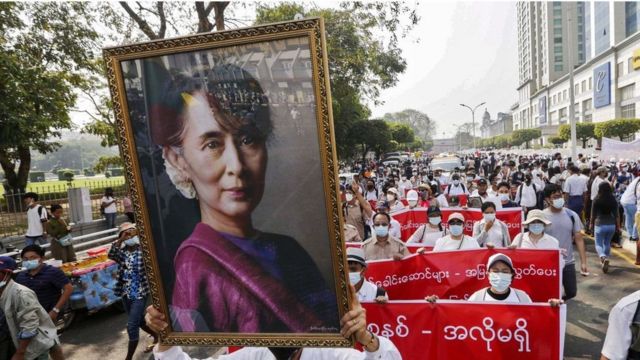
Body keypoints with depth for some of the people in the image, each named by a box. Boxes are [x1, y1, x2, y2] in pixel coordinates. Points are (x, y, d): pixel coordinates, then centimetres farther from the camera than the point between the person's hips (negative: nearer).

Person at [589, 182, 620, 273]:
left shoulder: (596, 200, -9)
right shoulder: (613, 200, -3)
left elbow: (593, 214, -3)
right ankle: (605, 260, 30)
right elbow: (617, 214, 0)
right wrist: (618, 226, 10)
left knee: (598, 244, 7)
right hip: (611, 225, 3)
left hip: (600, 224, -3)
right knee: (607, 243, 22)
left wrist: (591, 225, 9)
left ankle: (603, 257, -20)